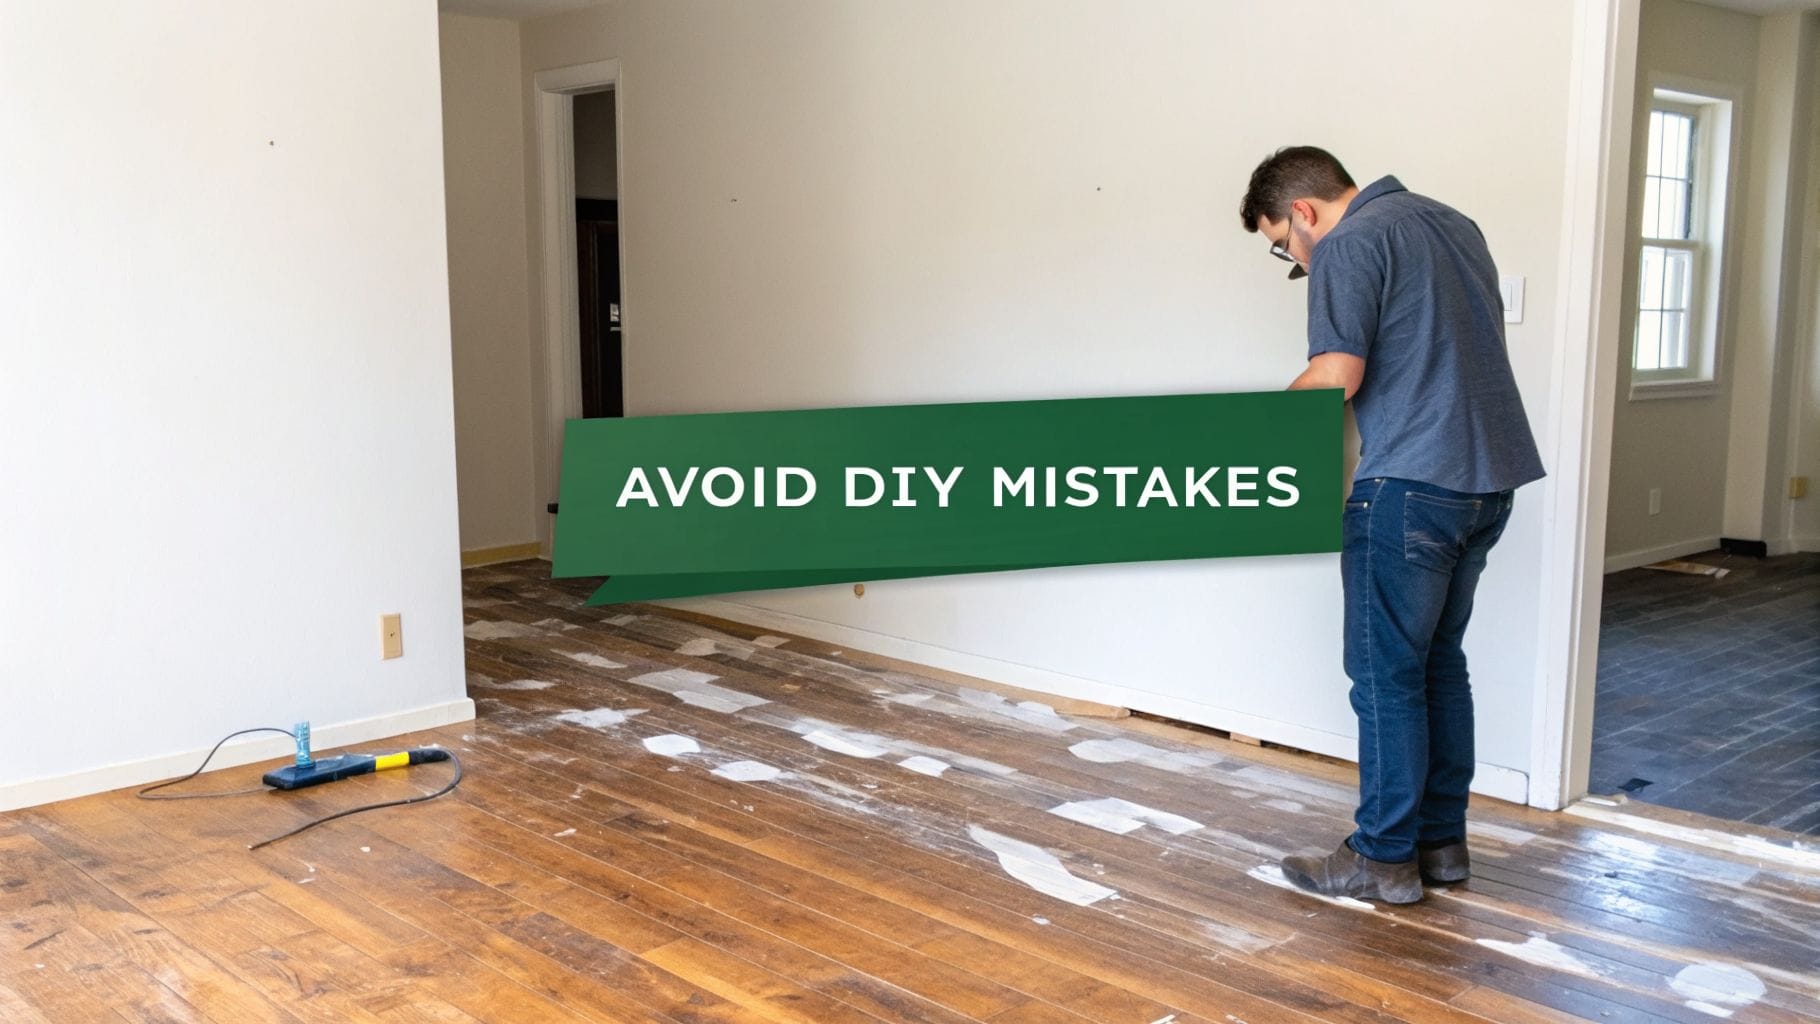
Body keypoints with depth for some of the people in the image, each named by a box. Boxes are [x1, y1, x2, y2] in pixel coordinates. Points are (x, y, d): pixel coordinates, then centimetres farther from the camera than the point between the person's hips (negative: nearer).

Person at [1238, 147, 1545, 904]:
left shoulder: (1349, 246, -9)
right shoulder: (1451, 222, 18)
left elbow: (1335, 379, -18)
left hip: (1411, 486, -9)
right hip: (1491, 478, 9)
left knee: (1388, 676, 0)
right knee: (1440, 664, 16)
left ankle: (1384, 857, 9)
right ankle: (1443, 841, 24)